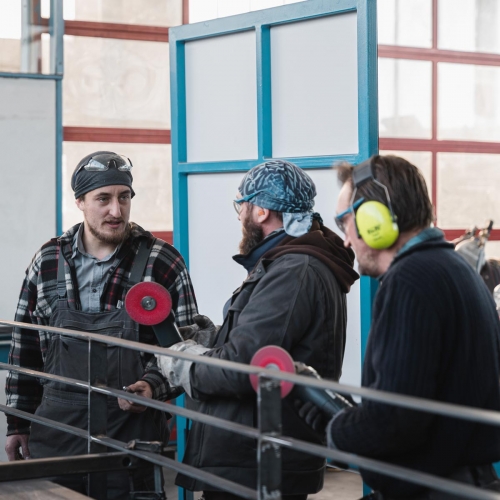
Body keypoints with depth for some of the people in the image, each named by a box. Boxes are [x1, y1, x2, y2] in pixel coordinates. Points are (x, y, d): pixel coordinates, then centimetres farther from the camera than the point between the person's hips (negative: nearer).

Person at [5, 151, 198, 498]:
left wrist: (153, 386, -19)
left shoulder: (163, 263, -4)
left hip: (131, 428, -3)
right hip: (55, 431, 3)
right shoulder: (48, 261, 6)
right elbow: (25, 346, 12)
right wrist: (18, 423, 11)